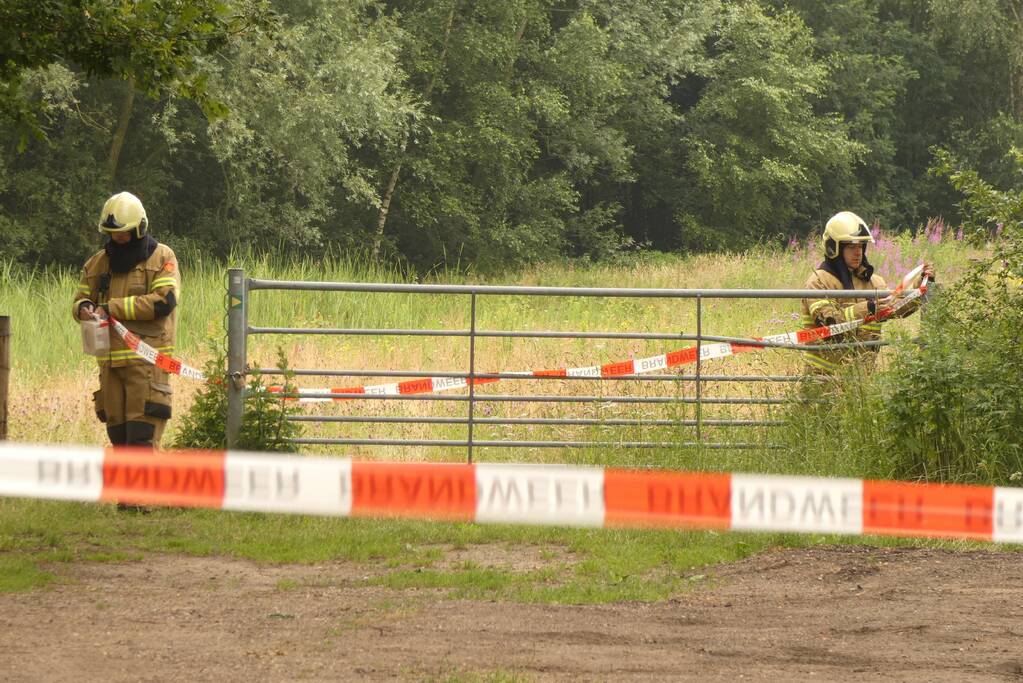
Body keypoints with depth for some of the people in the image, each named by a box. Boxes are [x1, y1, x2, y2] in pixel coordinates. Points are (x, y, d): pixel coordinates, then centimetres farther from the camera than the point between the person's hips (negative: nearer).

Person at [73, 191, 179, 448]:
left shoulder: (161, 257, -1)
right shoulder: (98, 262, 15)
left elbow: (164, 301, -13)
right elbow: (81, 298, 18)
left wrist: (113, 307, -15)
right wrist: (84, 308, -9)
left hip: (147, 359, -6)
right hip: (110, 359, 6)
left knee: (142, 436, -13)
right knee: (118, 434, 8)